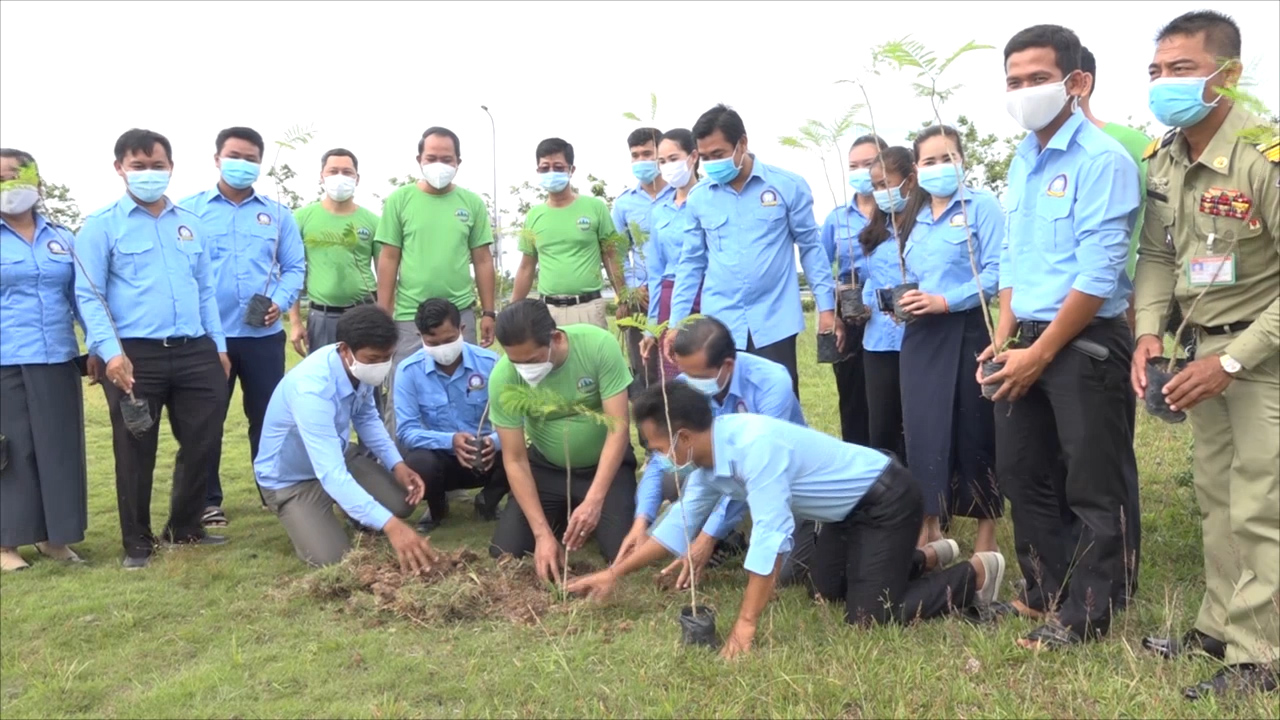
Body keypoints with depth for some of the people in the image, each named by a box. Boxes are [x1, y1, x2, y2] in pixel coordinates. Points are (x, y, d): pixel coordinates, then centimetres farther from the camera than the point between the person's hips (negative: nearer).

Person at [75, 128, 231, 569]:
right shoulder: (101, 226, 2)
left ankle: (185, 527, 27)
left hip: (195, 351, 4)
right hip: (134, 355, -4)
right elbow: (88, 296, -5)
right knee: (135, 452, 5)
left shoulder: (192, 225, 16)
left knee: (203, 443, 7)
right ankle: (137, 542, 20)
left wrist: (219, 345, 12)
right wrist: (109, 351, -16)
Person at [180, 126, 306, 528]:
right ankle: (207, 501, 17)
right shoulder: (189, 210, 5)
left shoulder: (278, 215, 11)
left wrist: (281, 301, -10)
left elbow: (295, 266, 8)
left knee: (268, 416, 9)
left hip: (264, 335, 2)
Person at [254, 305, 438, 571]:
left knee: (402, 502, -8)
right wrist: (390, 526, -53)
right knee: (334, 561, -20)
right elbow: (331, 475, -45)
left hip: (338, 457, 6)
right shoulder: (312, 389, -39)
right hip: (291, 480, -6)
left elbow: (366, 417, 4)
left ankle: (356, 517, 24)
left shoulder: (360, 367, -16)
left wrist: (397, 465, -12)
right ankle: (299, 519, 12)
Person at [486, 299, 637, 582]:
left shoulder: (599, 345, -27)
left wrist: (593, 501, -35)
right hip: (546, 467, 2)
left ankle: (585, 521, 15)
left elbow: (619, 428, -25)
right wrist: (543, 532, -24)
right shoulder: (503, 377, -23)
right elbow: (515, 460, -16)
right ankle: (561, 518, 19)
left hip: (605, 464, -2)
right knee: (504, 553, -10)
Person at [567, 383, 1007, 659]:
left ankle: (974, 575, 7)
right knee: (828, 590, 20)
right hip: (849, 506, 9)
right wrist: (614, 574, 7)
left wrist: (746, 623, -35)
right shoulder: (710, 453, -6)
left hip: (886, 500, -9)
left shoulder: (753, 445, -36)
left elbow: (772, 534, -38)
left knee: (867, 618, -10)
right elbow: (681, 521, 5)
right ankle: (926, 560, 35)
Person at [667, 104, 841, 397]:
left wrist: (826, 307, 0)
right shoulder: (698, 197, 3)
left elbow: (811, 247, 4)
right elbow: (691, 262, 10)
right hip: (719, 324, 2)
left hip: (775, 322, -2)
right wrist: (677, 322, 8)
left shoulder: (789, 186, -2)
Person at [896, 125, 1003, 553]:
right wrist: (903, 300, -1)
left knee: (973, 430, 2)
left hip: (965, 330, -5)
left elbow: (996, 272, -13)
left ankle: (987, 529, 16)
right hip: (919, 334, 6)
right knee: (922, 429, 5)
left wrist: (944, 301, -19)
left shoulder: (982, 206, -4)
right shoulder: (913, 215, 15)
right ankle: (929, 523, 17)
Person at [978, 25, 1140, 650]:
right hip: (1027, 342, 9)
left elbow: (1098, 274, -19)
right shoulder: (1022, 161, 11)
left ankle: (1085, 616, 17)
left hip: (1085, 343, -8)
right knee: (1024, 475, 16)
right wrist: (1003, 340, 7)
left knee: (1093, 488, 4)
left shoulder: (1101, 160, -14)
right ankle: (1046, 593, 33)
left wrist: (1040, 354, -16)